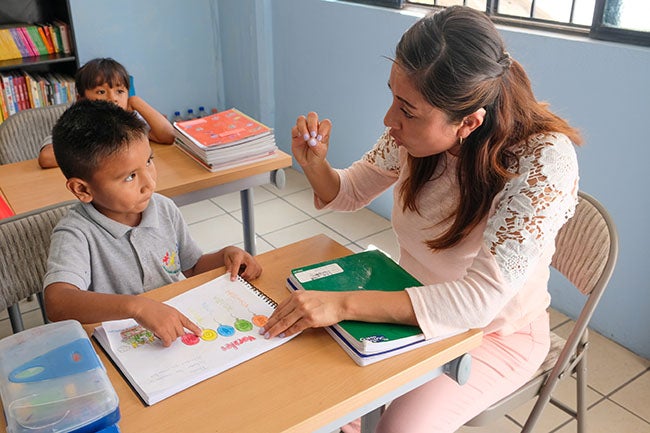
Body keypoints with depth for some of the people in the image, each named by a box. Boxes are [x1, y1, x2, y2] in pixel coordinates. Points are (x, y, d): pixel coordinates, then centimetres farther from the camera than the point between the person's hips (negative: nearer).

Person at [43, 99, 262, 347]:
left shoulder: (165, 209, 2)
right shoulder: (75, 235, -16)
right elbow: (57, 304, -33)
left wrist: (225, 256, -3)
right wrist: (136, 306, -44)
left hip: (180, 331, 4)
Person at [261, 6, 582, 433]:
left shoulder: (543, 159, -30)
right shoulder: (417, 131, -15)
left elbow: (480, 299, -35)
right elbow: (352, 192, 2)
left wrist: (343, 303, -40)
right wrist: (315, 165, -21)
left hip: (498, 331, -4)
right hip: (418, 306, 4)